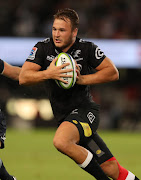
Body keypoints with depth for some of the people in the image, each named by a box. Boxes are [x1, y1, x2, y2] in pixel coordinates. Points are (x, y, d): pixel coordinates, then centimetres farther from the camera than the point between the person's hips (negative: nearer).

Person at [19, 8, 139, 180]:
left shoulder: (87, 48, -4)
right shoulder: (43, 48, 0)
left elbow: (113, 72, -1)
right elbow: (23, 78, -6)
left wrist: (82, 79, -12)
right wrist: (48, 74, -24)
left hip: (85, 109, -3)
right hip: (64, 117, 3)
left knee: (61, 141, -32)